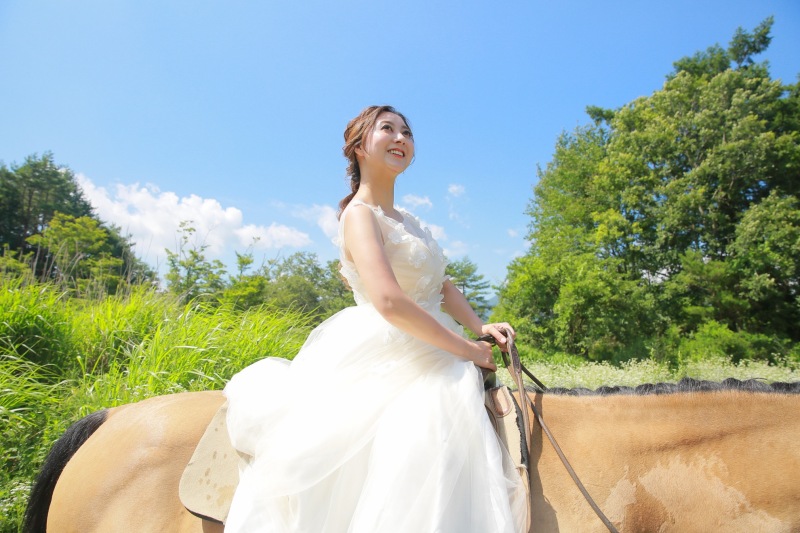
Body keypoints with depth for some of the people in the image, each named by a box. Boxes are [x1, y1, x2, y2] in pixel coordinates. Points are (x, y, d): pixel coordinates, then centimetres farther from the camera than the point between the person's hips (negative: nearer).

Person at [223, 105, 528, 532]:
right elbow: (389, 302, -25)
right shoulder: (360, 213, -11)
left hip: (428, 358, 9)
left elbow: (441, 286, 19)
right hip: (390, 364, -9)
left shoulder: (406, 220, 17)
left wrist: (480, 326, 1)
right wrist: (466, 350, -17)